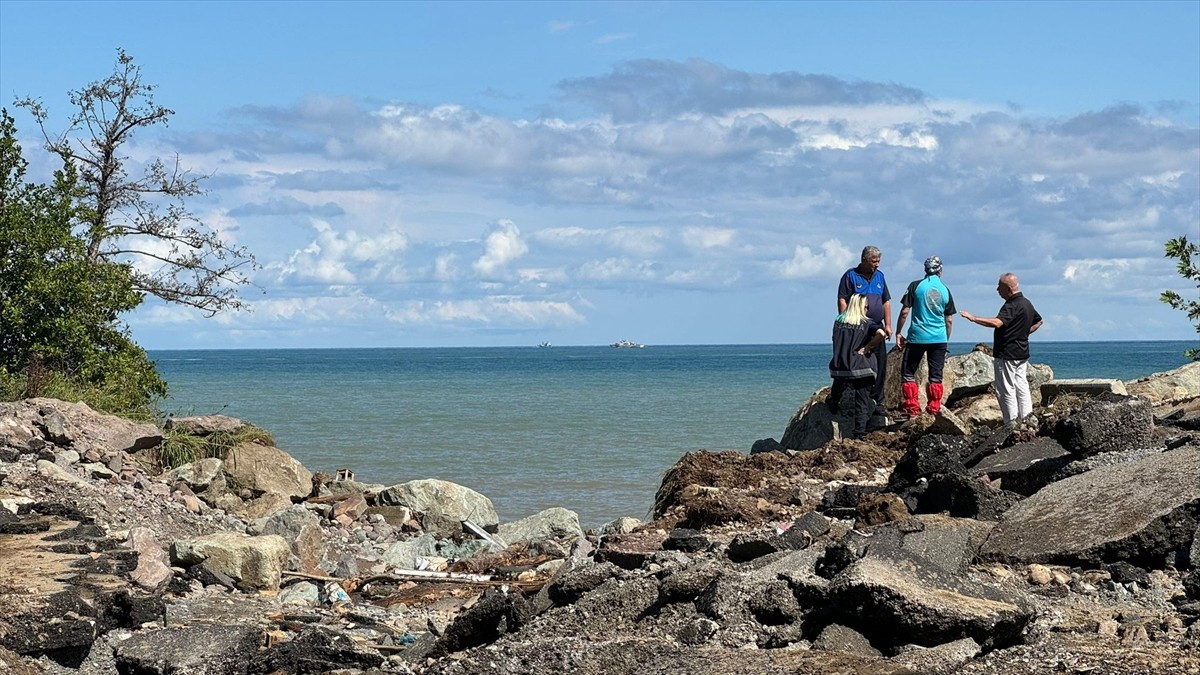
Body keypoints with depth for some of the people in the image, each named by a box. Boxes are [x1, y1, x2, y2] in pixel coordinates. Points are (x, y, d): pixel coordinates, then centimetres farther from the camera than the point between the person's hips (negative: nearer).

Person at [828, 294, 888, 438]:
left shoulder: (838, 321, 9)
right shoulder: (867, 323, -3)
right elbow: (881, 334, -21)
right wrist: (867, 348, -9)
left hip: (838, 366, 3)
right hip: (859, 368, -3)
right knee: (862, 400, 2)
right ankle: (860, 431, -3)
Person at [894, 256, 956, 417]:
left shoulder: (916, 286, -2)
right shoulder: (945, 291, 7)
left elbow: (904, 312, -5)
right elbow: (949, 321, 10)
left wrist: (898, 333, 4)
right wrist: (946, 341, 20)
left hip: (917, 337, -3)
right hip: (939, 339, 3)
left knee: (908, 373, 6)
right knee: (936, 376, 7)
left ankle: (912, 409, -2)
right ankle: (934, 410, 6)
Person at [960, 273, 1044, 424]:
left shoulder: (1012, 305, -19)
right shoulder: (1026, 303, 13)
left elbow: (997, 323, -35)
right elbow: (1038, 321, 28)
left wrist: (973, 318, -33)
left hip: (1007, 354, -10)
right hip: (1022, 353, 10)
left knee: (1006, 390, -6)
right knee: (1021, 386, 12)